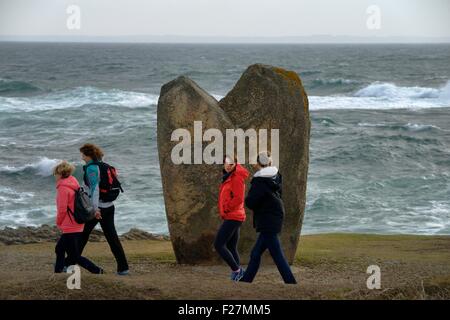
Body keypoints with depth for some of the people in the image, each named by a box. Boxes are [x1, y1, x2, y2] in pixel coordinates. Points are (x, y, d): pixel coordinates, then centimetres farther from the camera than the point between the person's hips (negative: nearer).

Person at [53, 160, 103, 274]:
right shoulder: (74, 185, 11)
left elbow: (62, 209, -17)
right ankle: (58, 272, 27)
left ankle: (98, 271, -10)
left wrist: (58, 223, 0)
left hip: (69, 228, -9)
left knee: (75, 257, -5)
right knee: (59, 249, 20)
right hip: (78, 226, 9)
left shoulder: (62, 188, -15)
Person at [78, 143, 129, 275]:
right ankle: (123, 267, 0)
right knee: (112, 236, 5)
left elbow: (95, 187, -24)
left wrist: (95, 208, -31)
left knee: (82, 235, 5)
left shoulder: (91, 168, -13)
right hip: (109, 206, 8)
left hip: (98, 207, -8)